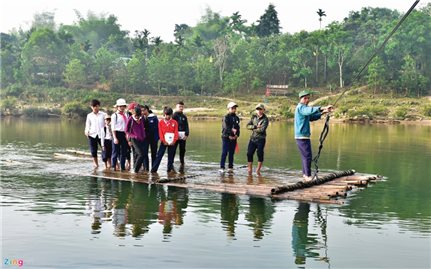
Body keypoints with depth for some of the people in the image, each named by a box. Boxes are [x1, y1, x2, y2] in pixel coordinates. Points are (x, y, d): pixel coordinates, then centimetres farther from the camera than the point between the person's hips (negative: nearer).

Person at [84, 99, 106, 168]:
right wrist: (86, 131, -8)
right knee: (93, 150, 5)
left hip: (101, 135, -2)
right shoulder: (89, 115, 10)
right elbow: (87, 125, 12)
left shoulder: (103, 115, 4)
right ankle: (95, 163, 21)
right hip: (92, 135, 2)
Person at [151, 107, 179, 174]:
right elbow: (160, 132, -1)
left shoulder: (174, 122, 1)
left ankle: (170, 169, 15)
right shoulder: (161, 122, 2)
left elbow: (176, 132, -2)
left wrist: (174, 141, -13)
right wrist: (163, 141, -11)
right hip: (164, 142, 0)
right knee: (159, 155, -3)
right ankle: (154, 169, -3)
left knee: (171, 156, 6)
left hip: (172, 142, 0)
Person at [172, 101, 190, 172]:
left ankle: (182, 164, 16)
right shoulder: (174, 116, 0)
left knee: (182, 150, 7)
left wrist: (187, 134, -3)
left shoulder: (184, 117, 13)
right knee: (173, 150, -3)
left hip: (183, 136, 4)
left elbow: (186, 126, 11)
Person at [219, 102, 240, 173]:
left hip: (233, 138, 5)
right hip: (226, 137, -5)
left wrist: (237, 135, -4)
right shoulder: (226, 117, -5)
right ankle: (222, 167, -6)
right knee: (224, 153, -7)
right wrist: (229, 136, -16)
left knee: (231, 153, 8)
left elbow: (238, 128, 12)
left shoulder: (236, 118, 12)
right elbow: (226, 127, -12)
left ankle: (230, 167, 13)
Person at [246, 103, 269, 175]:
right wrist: (256, 126, -14)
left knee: (260, 154, -3)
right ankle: (250, 169, 12)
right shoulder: (254, 117, 10)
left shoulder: (265, 119, -7)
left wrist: (253, 129, -6)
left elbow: (262, 130, -18)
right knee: (249, 153, 0)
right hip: (253, 138, 5)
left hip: (261, 139, -5)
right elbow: (248, 126, 0)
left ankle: (258, 170, 9)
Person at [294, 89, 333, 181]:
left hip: (304, 136, 10)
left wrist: (322, 113, 9)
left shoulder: (303, 108, 20)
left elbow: (311, 117, 22)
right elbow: (310, 110, -32)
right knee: (307, 156, -10)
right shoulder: (300, 107, -12)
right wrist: (323, 108, -40)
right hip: (302, 136, -10)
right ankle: (308, 176, -9)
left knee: (305, 156, 13)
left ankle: (305, 175, 19)